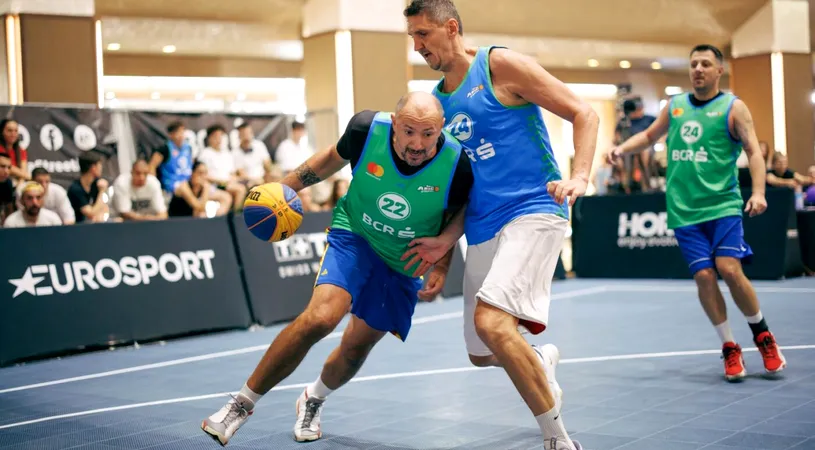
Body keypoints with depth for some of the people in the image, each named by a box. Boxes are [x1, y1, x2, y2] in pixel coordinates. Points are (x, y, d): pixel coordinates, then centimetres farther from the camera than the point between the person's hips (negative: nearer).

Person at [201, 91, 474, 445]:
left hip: (405, 261, 2)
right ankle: (243, 403, -8)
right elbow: (334, 158, 0)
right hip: (353, 234, -1)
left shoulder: (457, 164, -24)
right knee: (321, 316, -24)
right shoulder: (366, 128, -24)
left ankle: (313, 400, 42)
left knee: (357, 346, 7)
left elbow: (454, 219, -4)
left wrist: (441, 268, -14)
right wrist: (285, 185, -2)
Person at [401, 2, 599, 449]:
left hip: (533, 211, -8)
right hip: (482, 230, 8)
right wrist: (448, 238, 7)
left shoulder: (501, 65, -6)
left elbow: (584, 113, -6)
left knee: (491, 323, -28)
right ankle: (541, 361, 49)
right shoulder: (437, 101, 14)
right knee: (482, 354, 14)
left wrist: (578, 177, -22)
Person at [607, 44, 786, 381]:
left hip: (722, 205, -3)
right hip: (684, 211, 3)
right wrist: (623, 149, 9)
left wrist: (758, 192, -19)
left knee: (729, 270, -16)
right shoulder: (675, 106, 13)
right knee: (704, 276, -5)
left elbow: (754, 151, -5)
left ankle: (762, 334, 9)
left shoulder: (733, 107, 2)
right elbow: (649, 135, 27)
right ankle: (730, 348, 10)